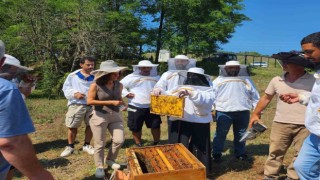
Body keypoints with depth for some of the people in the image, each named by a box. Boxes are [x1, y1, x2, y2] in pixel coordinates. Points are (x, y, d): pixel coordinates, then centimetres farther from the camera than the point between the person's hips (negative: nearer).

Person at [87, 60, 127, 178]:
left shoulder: (119, 85, 0)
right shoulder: (95, 85, -14)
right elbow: (89, 101, -18)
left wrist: (122, 102, -8)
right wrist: (110, 102, -22)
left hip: (115, 116, 5)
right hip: (99, 116, -4)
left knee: (119, 140, 3)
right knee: (100, 144, 6)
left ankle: (110, 160, 29)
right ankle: (99, 167, 27)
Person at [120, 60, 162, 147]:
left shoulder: (156, 77, 10)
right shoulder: (131, 77, 0)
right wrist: (126, 93, -10)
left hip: (152, 107, 2)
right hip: (136, 107, -2)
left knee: (156, 126, 5)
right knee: (136, 128, 6)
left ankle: (156, 144, 24)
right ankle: (139, 145, 25)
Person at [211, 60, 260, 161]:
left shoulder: (246, 79, 10)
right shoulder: (219, 80, 4)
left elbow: (254, 95, 12)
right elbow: (212, 94, 3)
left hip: (243, 112, 2)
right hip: (224, 112, -2)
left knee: (240, 134, 14)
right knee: (220, 134, 3)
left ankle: (240, 153, 29)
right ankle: (216, 154, 14)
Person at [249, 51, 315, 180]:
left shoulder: (313, 81, -6)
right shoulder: (277, 80, 2)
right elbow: (266, 98, 11)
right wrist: (255, 114, 10)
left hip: (304, 126, -1)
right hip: (280, 124, 2)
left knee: (301, 155, 11)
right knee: (275, 152, 9)